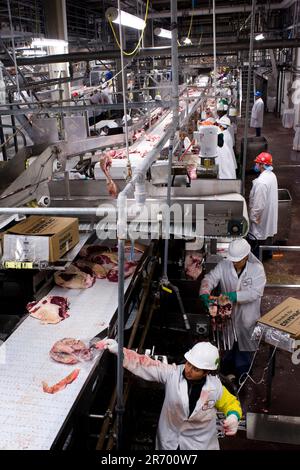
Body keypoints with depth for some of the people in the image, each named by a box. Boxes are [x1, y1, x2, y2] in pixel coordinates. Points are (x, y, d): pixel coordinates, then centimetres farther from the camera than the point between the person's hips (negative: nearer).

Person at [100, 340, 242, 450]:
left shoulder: (215, 386, -17)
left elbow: (230, 402, 1)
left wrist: (234, 416, -20)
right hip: (169, 440, 1)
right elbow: (144, 364, -23)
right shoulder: (172, 373, -19)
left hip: (200, 444, 0)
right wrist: (117, 349, -33)